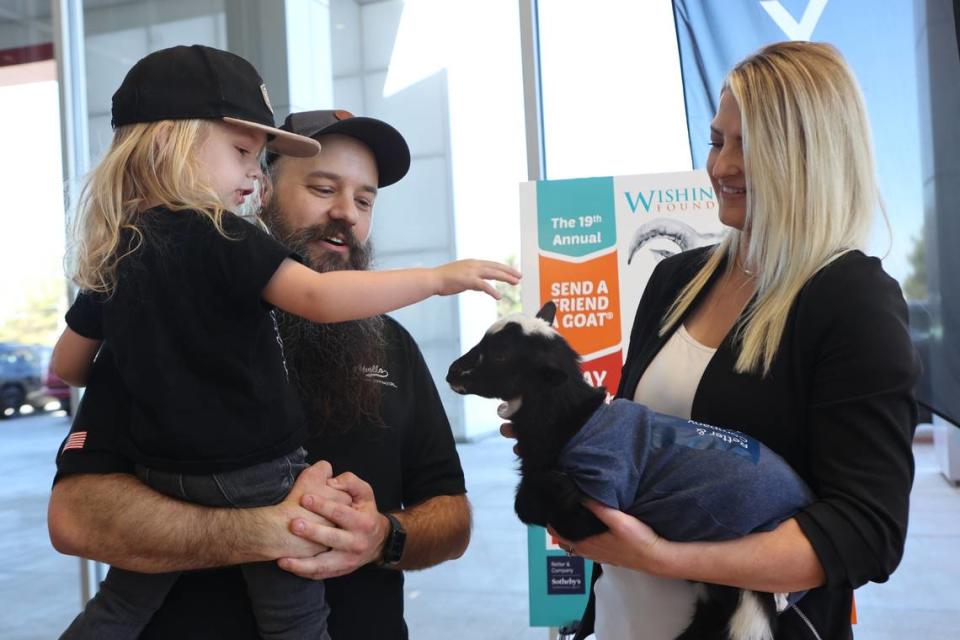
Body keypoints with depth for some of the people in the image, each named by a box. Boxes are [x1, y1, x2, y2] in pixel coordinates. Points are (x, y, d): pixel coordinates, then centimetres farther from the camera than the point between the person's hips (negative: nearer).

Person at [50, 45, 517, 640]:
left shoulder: (111, 254, 5)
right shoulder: (216, 236, -18)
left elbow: (68, 366, 15)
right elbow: (321, 297, -31)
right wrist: (437, 277, -25)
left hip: (163, 474, 7)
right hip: (256, 476, -7)